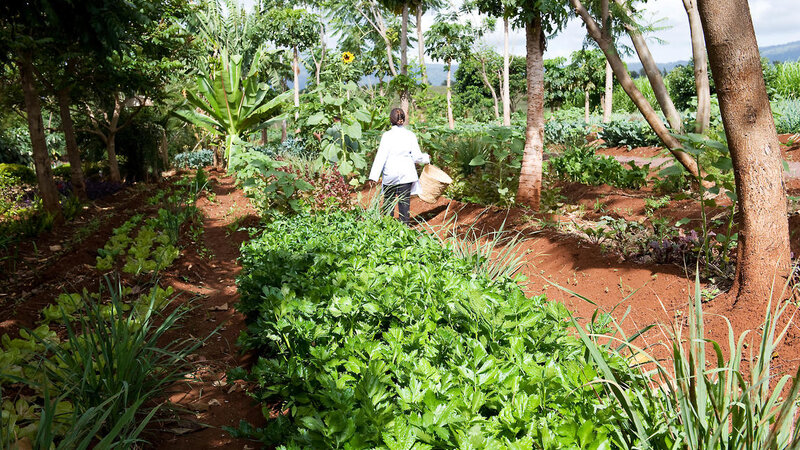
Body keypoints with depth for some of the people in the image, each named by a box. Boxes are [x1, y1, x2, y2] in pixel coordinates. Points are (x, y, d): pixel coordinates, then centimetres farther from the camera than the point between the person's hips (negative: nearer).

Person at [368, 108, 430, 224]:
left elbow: (381, 157, -11)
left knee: (388, 201, 11)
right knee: (404, 201, 7)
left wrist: (374, 176, -9)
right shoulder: (410, 135, -1)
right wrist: (426, 158, 23)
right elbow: (417, 156, 2)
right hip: (406, 173, 2)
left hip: (390, 173, -1)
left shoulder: (387, 135, -8)